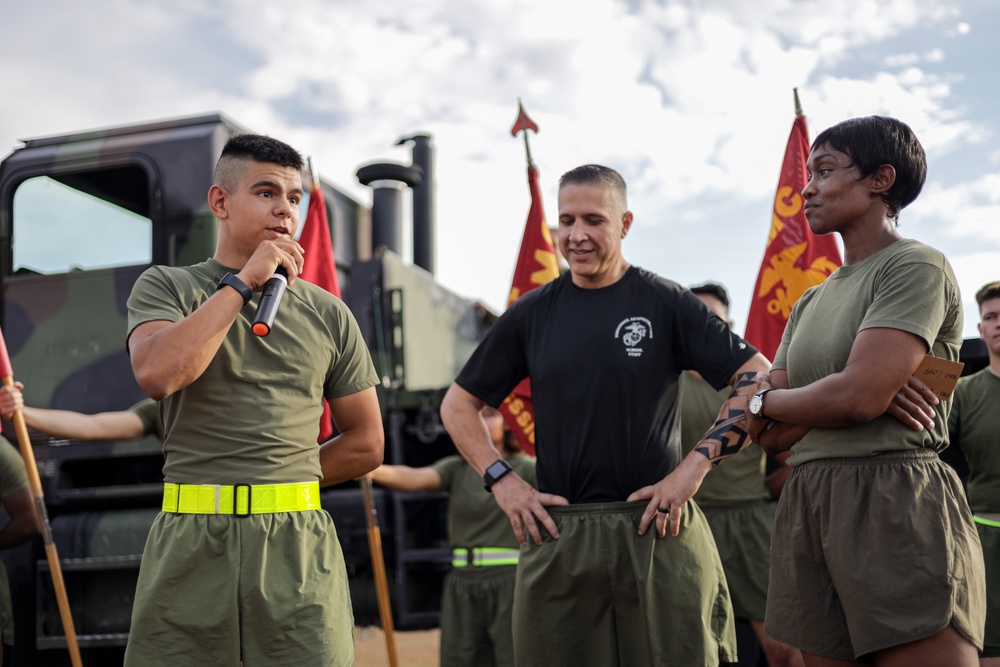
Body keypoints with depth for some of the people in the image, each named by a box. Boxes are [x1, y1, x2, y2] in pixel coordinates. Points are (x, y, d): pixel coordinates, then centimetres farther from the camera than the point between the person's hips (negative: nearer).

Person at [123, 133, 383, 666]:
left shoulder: (326, 313, 11)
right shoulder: (164, 287, 7)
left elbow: (366, 444, 16)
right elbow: (157, 375, -15)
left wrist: (283, 484, 8)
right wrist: (244, 281, -10)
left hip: (298, 543, 1)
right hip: (189, 545, -1)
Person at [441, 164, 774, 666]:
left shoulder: (665, 302, 1)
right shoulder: (531, 314, 9)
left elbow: (758, 378, -2)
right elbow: (458, 405, 16)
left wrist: (697, 464, -10)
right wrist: (501, 480, 2)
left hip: (657, 528, -2)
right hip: (555, 535, 3)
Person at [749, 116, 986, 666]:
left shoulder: (917, 267, -4)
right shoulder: (810, 302, 19)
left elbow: (860, 396, -17)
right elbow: (768, 436, 14)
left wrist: (764, 402, 1)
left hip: (896, 503, -7)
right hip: (807, 509, 7)